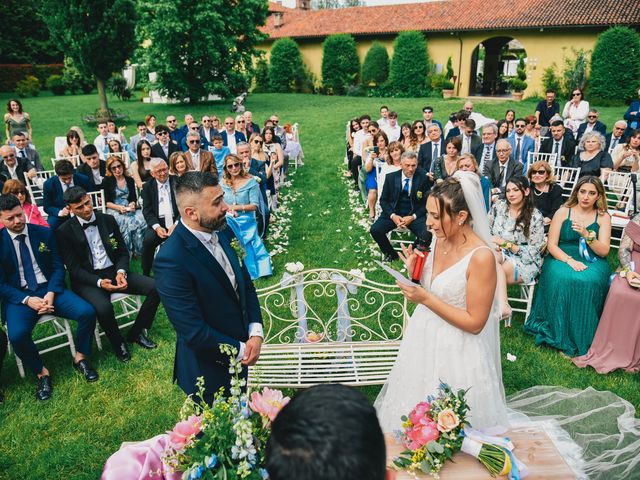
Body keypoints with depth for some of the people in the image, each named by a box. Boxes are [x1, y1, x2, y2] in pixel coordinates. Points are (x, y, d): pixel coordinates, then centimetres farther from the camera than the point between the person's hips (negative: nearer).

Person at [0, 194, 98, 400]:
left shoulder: (44, 233, 3)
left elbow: (58, 267, 4)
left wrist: (51, 293, -13)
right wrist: (27, 300, -17)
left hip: (50, 288, 2)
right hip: (19, 296, -1)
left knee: (87, 312, -23)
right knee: (17, 335, -31)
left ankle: (80, 358, 3)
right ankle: (41, 373, -2)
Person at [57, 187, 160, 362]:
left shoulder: (108, 220, 6)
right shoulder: (65, 232, -4)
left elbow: (123, 251, 9)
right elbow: (74, 269, -6)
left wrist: (121, 272, -12)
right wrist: (99, 282, -23)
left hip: (114, 272, 4)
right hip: (88, 280, -4)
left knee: (156, 288, -17)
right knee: (103, 308, -37)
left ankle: (136, 332, 5)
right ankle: (118, 343, -3)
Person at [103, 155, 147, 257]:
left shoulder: (130, 180, 17)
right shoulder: (107, 181, 6)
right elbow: (106, 202, 1)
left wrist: (132, 204, -9)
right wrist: (119, 207, -15)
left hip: (129, 209, 3)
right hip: (113, 210, -3)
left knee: (142, 220, -30)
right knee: (128, 222, -36)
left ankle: (138, 250, -18)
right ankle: (128, 252, -23)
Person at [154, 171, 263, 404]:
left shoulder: (219, 232, -5)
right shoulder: (171, 260, -30)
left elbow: (245, 283, 4)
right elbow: (194, 332, -27)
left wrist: (256, 332, -8)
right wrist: (241, 350, -14)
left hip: (238, 358, 7)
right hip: (209, 370, -7)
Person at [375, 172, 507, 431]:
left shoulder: (481, 257, -24)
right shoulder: (439, 239, -3)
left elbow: (475, 323, -20)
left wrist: (426, 299, -23)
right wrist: (414, 271, -10)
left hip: (455, 352, -7)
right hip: (424, 340, 7)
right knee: (411, 411, 24)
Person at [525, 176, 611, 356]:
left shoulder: (603, 217, 7)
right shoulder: (563, 212, 4)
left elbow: (603, 251, -1)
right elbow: (551, 245, -2)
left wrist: (586, 234, -18)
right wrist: (570, 260, -19)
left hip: (591, 262, 1)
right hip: (561, 258, -1)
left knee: (588, 282, -34)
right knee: (561, 279, -34)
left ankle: (582, 338, -18)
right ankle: (560, 336, -22)